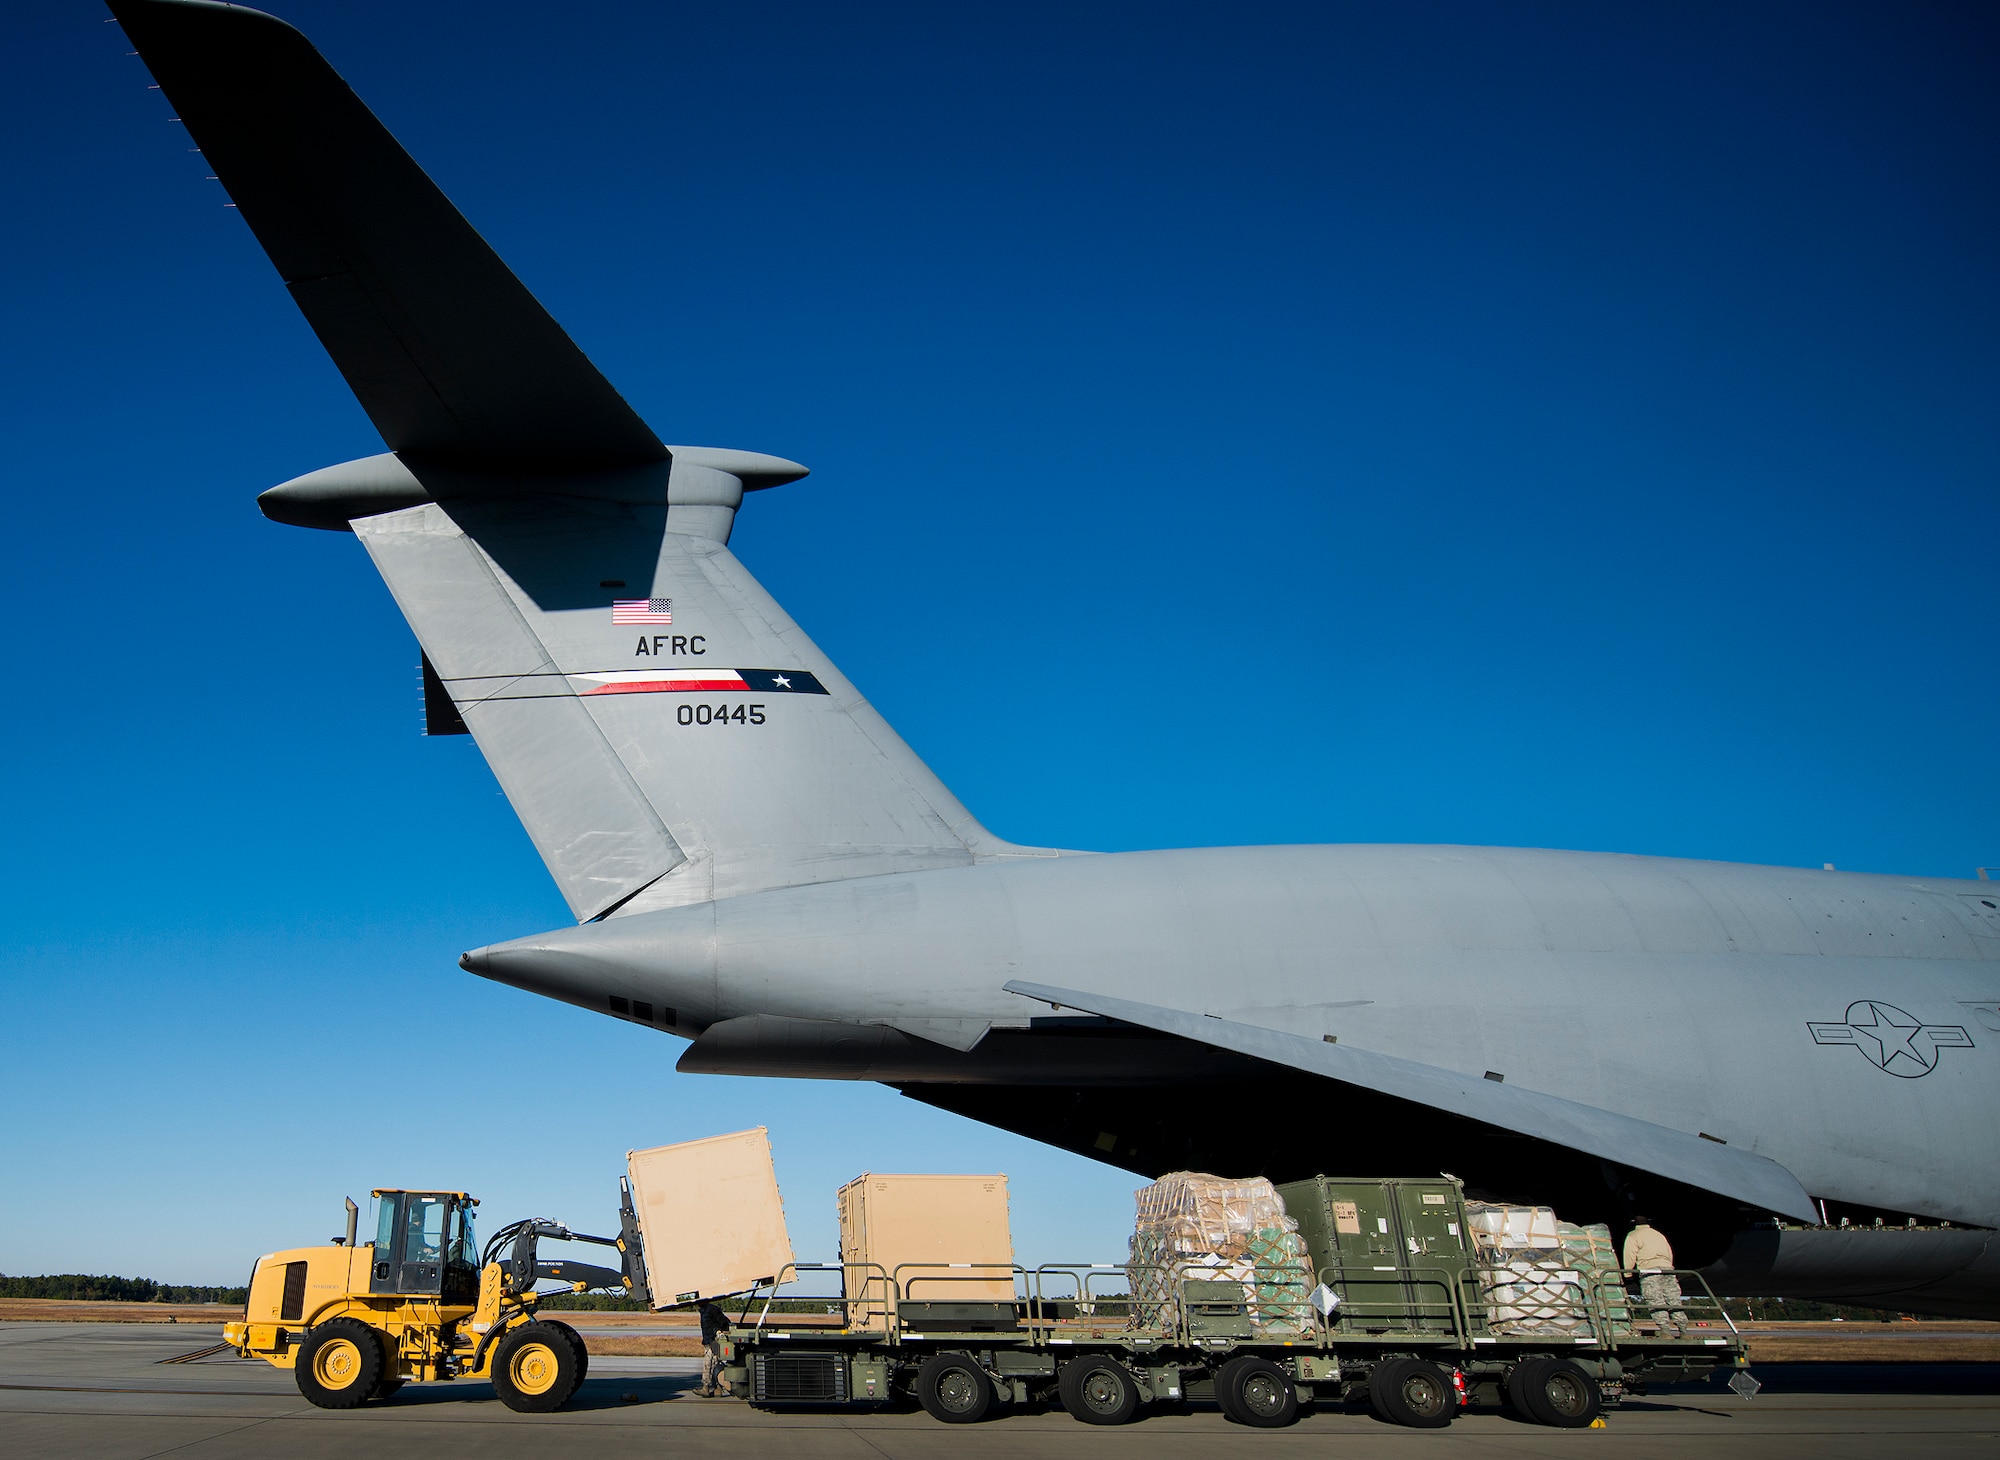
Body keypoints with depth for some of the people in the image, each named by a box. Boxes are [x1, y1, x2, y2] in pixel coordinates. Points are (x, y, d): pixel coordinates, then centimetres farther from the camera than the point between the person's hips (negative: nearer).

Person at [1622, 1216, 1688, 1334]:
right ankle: (1684, 1330, -1)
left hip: (1649, 1272, -5)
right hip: (1668, 1269, 5)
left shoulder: (1633, 1236, 12)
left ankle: (1665, 1332, -21)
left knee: (1657, 1304, -10)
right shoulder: (1659, 1235, 29)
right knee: (1674, 1303, 5)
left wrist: (1627, 1273, 6)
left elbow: (1630, 1256, 1)